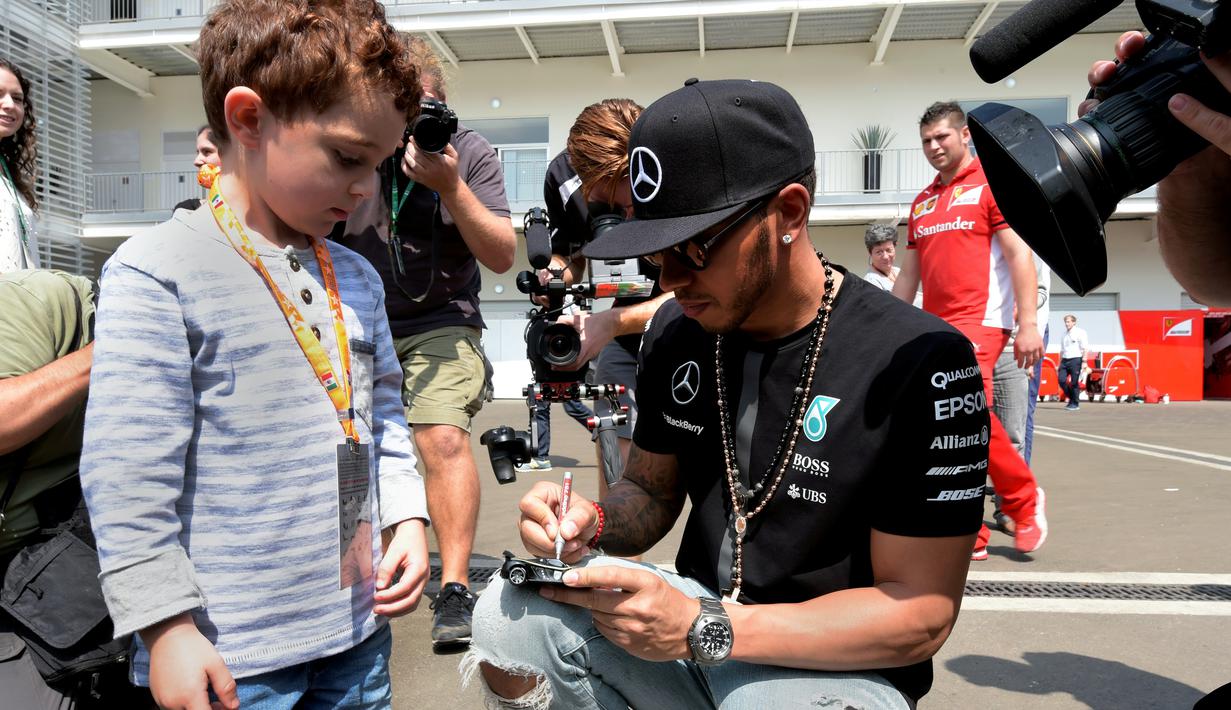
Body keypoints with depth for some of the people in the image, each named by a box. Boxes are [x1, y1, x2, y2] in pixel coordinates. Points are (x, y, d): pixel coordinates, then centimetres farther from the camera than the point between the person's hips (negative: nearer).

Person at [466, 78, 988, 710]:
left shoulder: (920, 362, -20)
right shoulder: (676, 330, -1)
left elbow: (921, 610, -18)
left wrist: (705, 630, -27)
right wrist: (594, 523, -15)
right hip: (694, 614, 5)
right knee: (510, 616, -17)